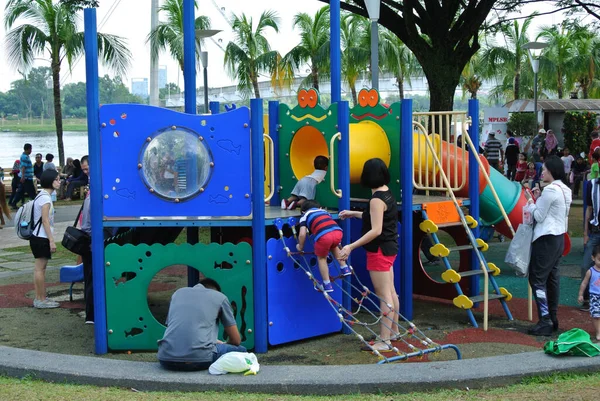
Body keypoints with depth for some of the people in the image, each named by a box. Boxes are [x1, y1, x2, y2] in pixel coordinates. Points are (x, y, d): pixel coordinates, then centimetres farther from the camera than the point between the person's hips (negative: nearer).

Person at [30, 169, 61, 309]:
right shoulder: (45, 198, -16)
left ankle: (39, 298, 18)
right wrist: (51, 240, -19)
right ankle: (41, 300, 0)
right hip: (42, 238, -10)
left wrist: (50, 239, 17)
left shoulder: (42, 195, 14)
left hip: (38, 237, 10)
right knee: (40, 268, -5)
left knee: (39, 267, 12)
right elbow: (45, 221, -19)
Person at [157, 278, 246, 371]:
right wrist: (222, 345, 44)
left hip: (166, 360, 3)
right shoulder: (220, 297, 17)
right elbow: (236, 340, 19)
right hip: (199, 359, -3)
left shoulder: (178, 292, 26)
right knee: (240, 351, 22)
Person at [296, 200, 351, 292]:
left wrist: (300, 247, 30)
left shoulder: (305, 216, 24)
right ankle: (344, 268, 36)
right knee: (334, 246, 38)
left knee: (321, 258, 20)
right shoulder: (324, 211, 37)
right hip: (338, 231, 4)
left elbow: (302, 234, 12)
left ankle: (327, 285, 19)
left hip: (323, 235, -4)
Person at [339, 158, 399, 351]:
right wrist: (354, 214, 29)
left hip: (380, 250, -10)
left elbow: (376, 230, -26)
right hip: (389, 248, 10)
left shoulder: (377, 199, -20)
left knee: (384, 295, -6)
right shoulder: (387, 194, 9)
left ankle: (385, 340, -2)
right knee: (390, 292, 20)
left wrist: (351, 246, -27)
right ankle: (393, 331, 33)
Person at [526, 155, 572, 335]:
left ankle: (545, 322, -9)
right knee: (552, 278, 13)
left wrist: (531, 203, 3)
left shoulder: (550, 190, -17)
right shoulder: (565, 190, 12)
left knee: (537, 279, -7)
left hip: (546, 239, -10)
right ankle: (553, 319, 18)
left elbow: (539, 216, -12)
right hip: (559, 238, 10)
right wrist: (539, 199, 9)